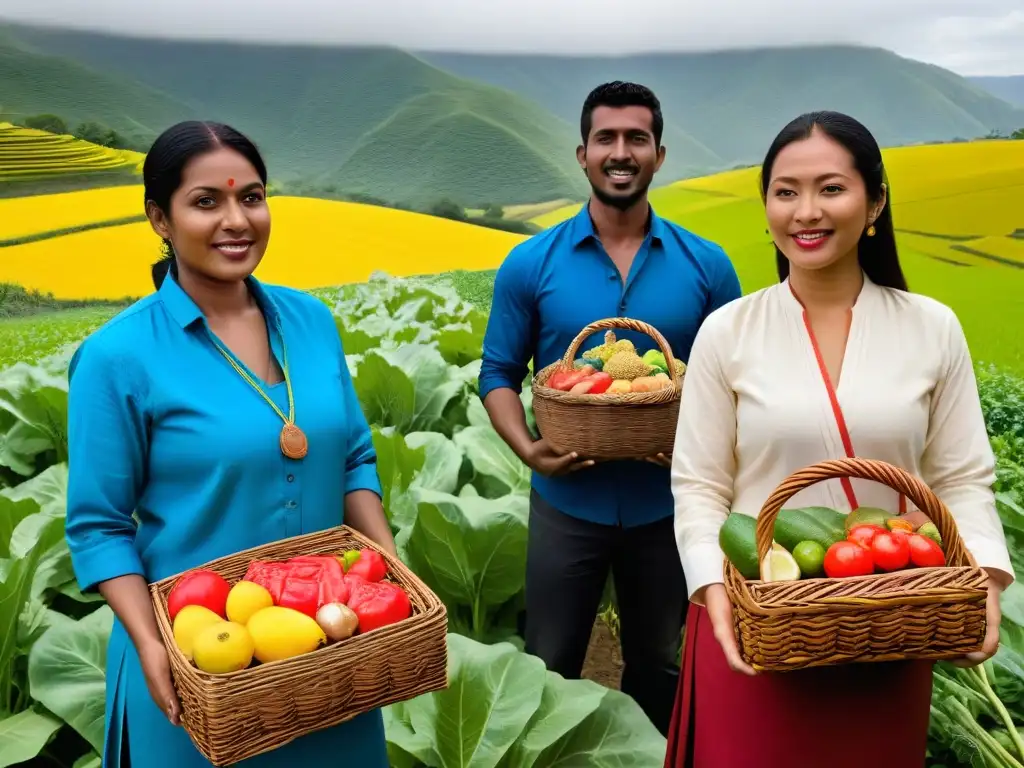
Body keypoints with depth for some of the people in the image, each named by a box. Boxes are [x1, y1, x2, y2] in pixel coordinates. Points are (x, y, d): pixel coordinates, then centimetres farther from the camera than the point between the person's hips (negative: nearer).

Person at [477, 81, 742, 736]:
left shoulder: (707, 265, -3)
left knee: (660, 669, 21)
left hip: (668, 505, 1)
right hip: (567, 503, -1)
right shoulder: (531, 264, -6)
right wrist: (528, 449, -18)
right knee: (550, 670, 15)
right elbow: (499, 375, -1)